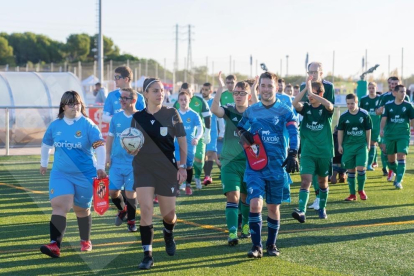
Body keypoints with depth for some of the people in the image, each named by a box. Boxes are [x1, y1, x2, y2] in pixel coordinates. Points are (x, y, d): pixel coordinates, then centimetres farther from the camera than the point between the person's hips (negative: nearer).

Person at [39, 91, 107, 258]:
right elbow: (46, 144, 18)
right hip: (60, 174, 2)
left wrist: (100, 168, -27)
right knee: (59, 206, -15)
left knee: (81, 209, 13)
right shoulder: (55, 125, 1)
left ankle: (85, 241, 34)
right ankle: (55, 245, -24)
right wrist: (43, 163, 24)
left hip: (85, 175, -2)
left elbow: (100, 146, -17)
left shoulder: (88, 125, -10)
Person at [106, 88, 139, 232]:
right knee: (112, 190, 4)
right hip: (116, 160, 4)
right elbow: (110, 136, 13)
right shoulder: (116, 117, 5)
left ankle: (131, 221, 15)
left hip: (133, 162, -4)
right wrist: (108, 155, 6)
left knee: (130, 192, -1)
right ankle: (122, 209, 34)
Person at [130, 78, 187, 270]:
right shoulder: (137, 117, 2)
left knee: (168, 214, 5)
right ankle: (148, 255, -6)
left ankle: (168, 234, 41)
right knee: (146, 210, -12)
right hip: (143, 168, 0)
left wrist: (182, 166, -2)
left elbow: (182, 141, 3)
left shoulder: (172, 114, -2)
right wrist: (132, 149, -14)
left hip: (168, 168, 0)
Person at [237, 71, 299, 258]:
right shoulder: (251, 111, 6)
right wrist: (243, 134, -6)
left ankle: (271, 245, 26)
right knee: (255, 203, -15)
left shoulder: (284, 111, -2)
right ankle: (256, 246, -7)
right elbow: (240, 128, 18)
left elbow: (293, 132, -13)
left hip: (277, 165, -1)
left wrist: (292, 155, -29)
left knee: (273, 206, 10)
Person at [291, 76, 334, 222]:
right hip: (307, 152, 0)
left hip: (324, 152, 0)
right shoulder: (306, 108, 2)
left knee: (323, 182, 14)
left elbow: (329, 105, -29)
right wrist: (306, 88, -23)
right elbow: (295, 103, -20)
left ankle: (322, 208, 34)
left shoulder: (326, 109, -3)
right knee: (305, 181, -14)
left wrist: (311, 92, -28)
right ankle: (301, 211, -24)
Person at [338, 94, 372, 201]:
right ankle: (352, 194, 13)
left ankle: (361, 190, 12)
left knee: (361, 168, -11)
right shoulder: (344, 116, 0)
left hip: (361, 145, -1)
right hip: (348, 145, 1)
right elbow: (340, 131, 8)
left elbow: (368, 130, 5)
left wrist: (368, 144, 5)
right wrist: (340, 145, 6)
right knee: (350, 170, 5)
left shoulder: (364, 114, -2)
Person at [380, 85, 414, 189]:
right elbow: (384, 118, -6)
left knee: (401, 157, -16)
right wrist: (381, 129, -22)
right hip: (390, 135, 2)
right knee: (391, 160, 10)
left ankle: (398, 181, -14)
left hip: (403, 135, -2)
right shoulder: (388, 106, 3)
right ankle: (398, 174, 37)